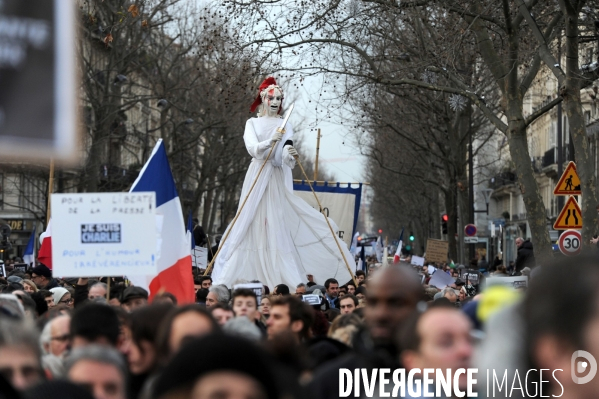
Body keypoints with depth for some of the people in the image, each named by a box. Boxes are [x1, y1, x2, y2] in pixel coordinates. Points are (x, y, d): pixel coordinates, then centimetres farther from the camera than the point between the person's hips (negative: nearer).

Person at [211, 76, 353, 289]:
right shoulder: (253, 123, 10)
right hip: (258, 176, 0)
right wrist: (269, 142, -28)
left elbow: (286, 156, -4)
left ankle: (284, 277, -10)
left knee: (279, 223, -7)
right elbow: (252, 148, -9)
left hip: (279, 178, 0)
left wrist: (289, 155, -28)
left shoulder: (285, 126, 11)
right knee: (253, 222, -4)